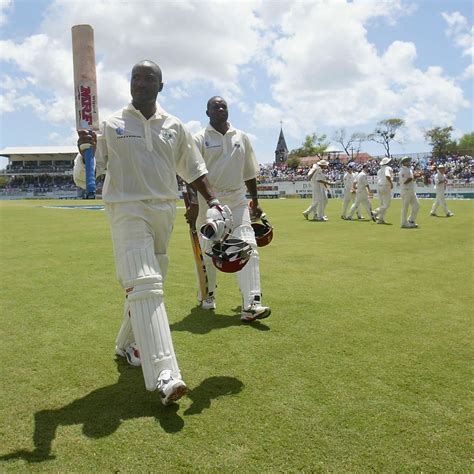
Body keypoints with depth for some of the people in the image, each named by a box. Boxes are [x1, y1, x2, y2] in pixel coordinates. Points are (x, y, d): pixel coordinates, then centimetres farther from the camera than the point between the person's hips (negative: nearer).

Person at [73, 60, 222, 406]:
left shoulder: (175, 127, 11)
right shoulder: (111, 125, 2)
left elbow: (194, 169, 15)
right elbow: (83, 178, -2)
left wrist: (212, 202, 1)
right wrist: (85, 153, -22)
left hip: (165, 211, 4)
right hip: (127, 211, -4)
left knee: (148, 284, 13)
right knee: (144, 285, -17)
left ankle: (127, 344, 37)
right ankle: (164, 375, -22)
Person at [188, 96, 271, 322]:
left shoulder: (241, 137, 12)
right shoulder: (200, 139, 1)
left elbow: (249, 172, 16)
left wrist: (255, 201, 15)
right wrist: (193, 205, -17)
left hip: (238, 200, 3)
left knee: (248, 247, -11)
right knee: (207, 251, 6)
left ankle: (251, 305, -13)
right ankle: (207, 295, 29)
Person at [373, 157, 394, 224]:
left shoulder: (379, 170, 17)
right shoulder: (388, 168, -5)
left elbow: (378, 179, 14)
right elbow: (387, 176, -24)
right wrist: (391, 183, -17)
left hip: (379, 187, 8)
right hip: (386, 187, -7)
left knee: (381, 204, 10)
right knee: (386, 204, -5)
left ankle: (381, 219, 6)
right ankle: (376, 212, -22)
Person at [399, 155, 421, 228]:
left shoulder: (410, 169, 16)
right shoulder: (402, 171, -13)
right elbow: (404, 181, -21)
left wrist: (416, 176, 2)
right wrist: (412, 177, -20)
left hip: (412, 191, 9)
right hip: (405, 190, -9)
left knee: (416, 205, 8)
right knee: (405, 207, -2)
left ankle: (411, 221, 17)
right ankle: (404, 223, 5)